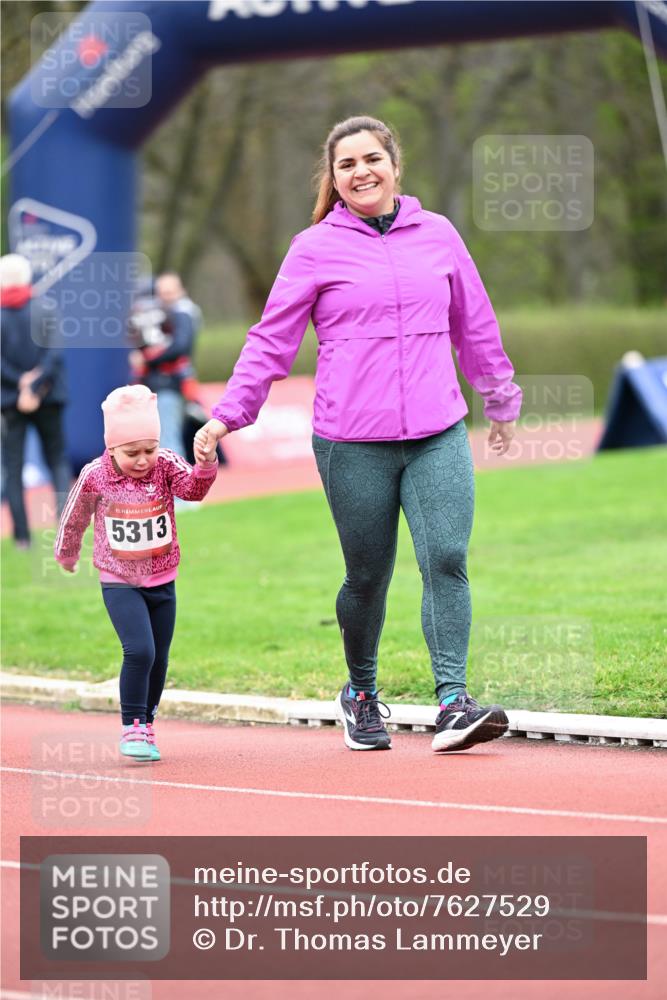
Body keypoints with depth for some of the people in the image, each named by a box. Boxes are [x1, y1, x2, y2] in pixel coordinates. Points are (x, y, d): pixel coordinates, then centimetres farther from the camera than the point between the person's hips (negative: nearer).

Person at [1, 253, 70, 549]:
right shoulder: (44, 310, -5)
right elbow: (54, 354, -12)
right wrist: (35, 386, -13)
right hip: (47, 399, 1)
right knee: (57, 459, 14)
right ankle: (65, 513, -6)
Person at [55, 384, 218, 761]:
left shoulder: (166, 466, -10)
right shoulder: (95, 476, -12)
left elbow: (194, 488, -28)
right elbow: (76, 517, 6)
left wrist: (206, 463, -48)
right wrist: (67, 553, 21)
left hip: (162, 582, 3)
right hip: (119, 584, -3)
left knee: (159, 660, 11)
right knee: (139, 651, -19)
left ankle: (147, 727, 29)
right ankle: (133, 729, -8)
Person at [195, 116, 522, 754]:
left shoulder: (438, 235, 11)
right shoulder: (315, 248, 2)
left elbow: (475, 325, 22)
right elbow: (272, 340, 4)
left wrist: (501, 401, 30)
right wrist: (228, 414, -4)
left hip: (438, 436, 2)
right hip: (351, 444, -2)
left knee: (447, 559, -13)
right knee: (368, 576, 5)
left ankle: (452, 702, -15)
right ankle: (361, 693, 27)